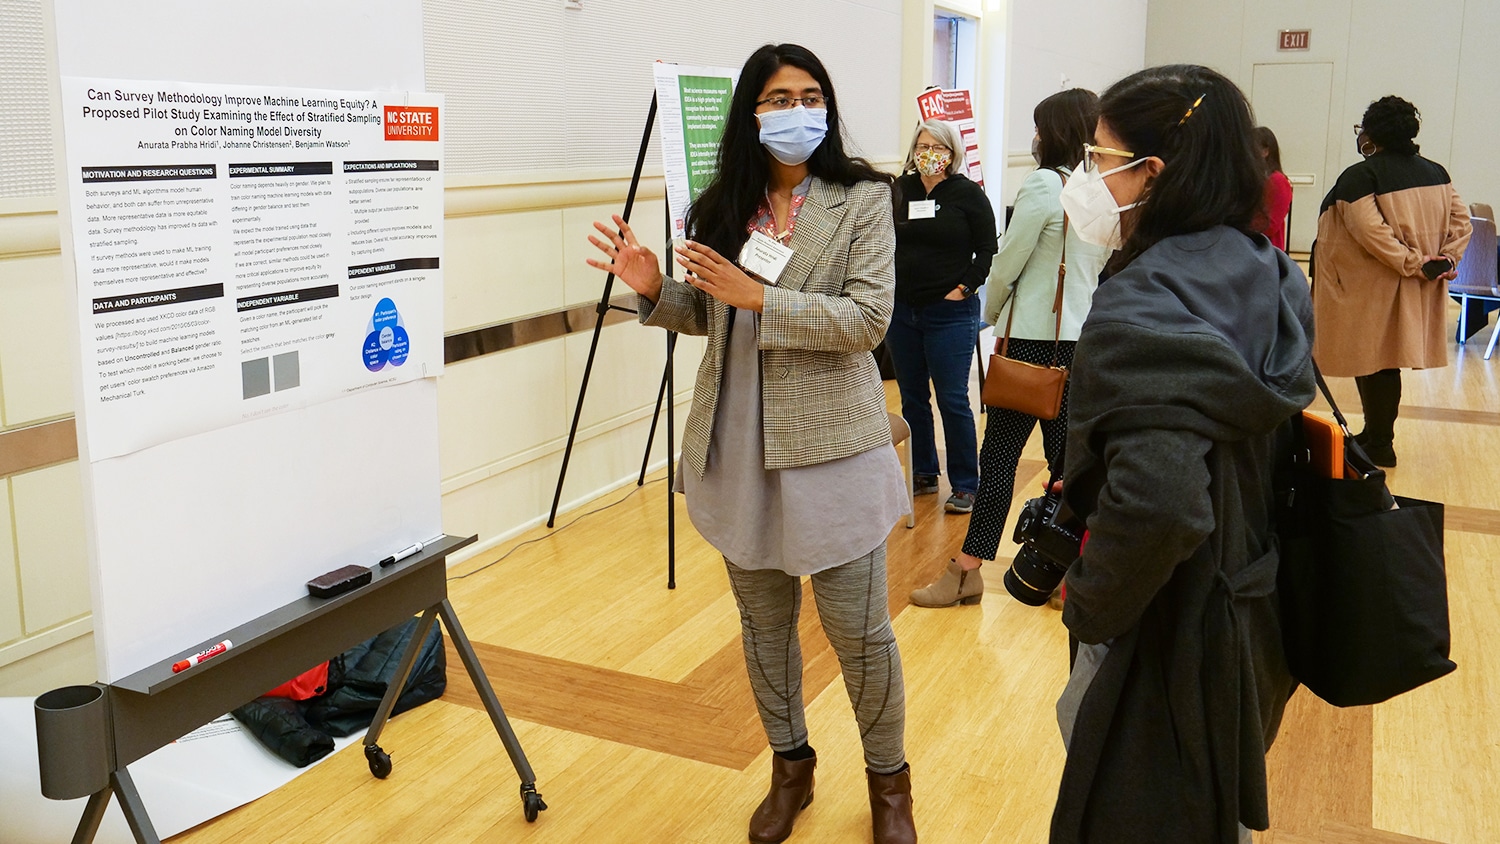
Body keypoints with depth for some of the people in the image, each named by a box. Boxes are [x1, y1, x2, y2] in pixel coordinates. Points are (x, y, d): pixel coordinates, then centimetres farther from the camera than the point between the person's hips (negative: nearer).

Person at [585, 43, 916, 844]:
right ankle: (790, 763, 36)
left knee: (858, 628, 4)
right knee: (763, 619, 15)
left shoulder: (861, 198, -6)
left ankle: (889, 780, 26)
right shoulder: (722, 207, 6)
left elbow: (867, 319, -15)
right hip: (737, 447, 4)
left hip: (830, 445, -4)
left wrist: (760, 298, -21)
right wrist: (655, 289, -5)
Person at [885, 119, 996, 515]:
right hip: (901, 310, 5)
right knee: (912, 397, 12)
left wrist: (965, 287, -9)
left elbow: (987, 249, -1)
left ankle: (965, 485, 7)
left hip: (950, 313, -4)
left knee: (953, 399, -3)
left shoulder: (968, 193, -2)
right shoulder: (899, 190, 7)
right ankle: (923, 474, 26)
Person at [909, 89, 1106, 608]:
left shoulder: (1044, 183, -14)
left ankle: (967, 571, 5)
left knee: (1000, 453, -1)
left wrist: (991, 314, 7)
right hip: (1083, 336, 7)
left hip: (1034, 337, -7)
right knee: (1066, 453, 12)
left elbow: (1007, 263, -10)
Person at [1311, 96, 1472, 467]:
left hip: (1372, 291, -7)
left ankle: (1378, 446, 6)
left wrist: (1412, 264, -19)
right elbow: (1461, 220, 5)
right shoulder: (1435, 172, 8)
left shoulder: (1359, 177, -14)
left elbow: (1371, 232, -25)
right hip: (1417, 295, 7)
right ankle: (1377, 434, 23)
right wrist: (1446, 259, -2)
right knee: (1386, 359, 15)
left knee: (1372, 363, 0)